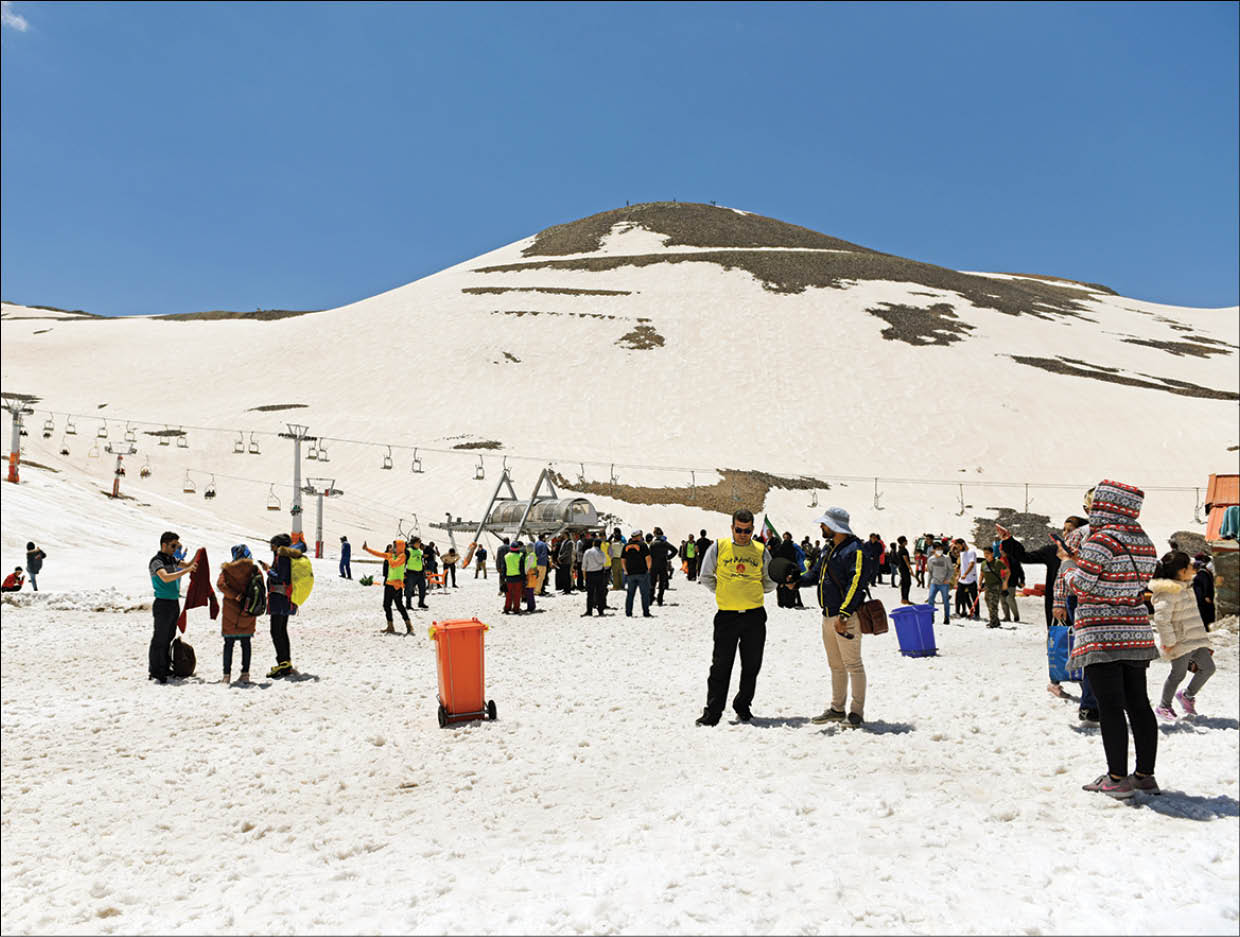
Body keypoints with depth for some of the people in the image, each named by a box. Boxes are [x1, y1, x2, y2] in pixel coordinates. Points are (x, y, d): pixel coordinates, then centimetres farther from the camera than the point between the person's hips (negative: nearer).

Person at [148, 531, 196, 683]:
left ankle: (165, 669, 23)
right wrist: (186, 570, -29)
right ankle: (154, 673, 2)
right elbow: (166, 578, -29)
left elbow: (188, 565, 26)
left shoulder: (172, 559, 12)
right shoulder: (156, 561, -13)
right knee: (159, 639, -4)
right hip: (163, 604, -8)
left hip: (174, 603, 8)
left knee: (168, 638, 15)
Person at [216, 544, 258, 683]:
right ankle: (245, 674, 8)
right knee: (246, 643, 9)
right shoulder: (254, 569, -1)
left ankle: (227, 675, 7)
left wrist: (234, 595, -14)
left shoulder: (227, 569, -3)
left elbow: (220, 584, -15)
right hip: (248, 612, 1)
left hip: (230, 611, -1)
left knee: (229, 643, 6)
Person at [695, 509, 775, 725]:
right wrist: (724, 593, 6)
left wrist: (752, 594, 10)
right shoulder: (718, 548, 2)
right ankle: (712, 711, 7)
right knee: (720, 666, 0)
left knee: (751, 666, 9)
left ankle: (743, 705, 27)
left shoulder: (761, 551, 6)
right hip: (726, 615, -2)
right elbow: (705, 577, 7)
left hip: (755, 616, 2)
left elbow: (770, 582, 15)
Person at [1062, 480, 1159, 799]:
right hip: (1136, 634, 8)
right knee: (1138, 704, 11)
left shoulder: (1101, 540, -16)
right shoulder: (1144, 543, 8)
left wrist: (1069, 562, 7)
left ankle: (1117, 778, 1)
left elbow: (1081, 585, -14)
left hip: (1101, 635, -7)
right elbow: (1137, 583, 15)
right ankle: (1145, 775, 18)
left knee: (1110, 707, -3)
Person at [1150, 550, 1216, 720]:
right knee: (1178, 673, -1)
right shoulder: (1168, 592, -21)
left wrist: (1202, 635, 24)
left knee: (1208, 667, 10)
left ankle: (1188, 695, 31)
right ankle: (1164, 707, 16)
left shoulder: (1186, 587, 12)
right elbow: (1161, 618, -25)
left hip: (1195, 640, 9)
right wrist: (1169, 642, -22)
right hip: (1180, 642, -9)